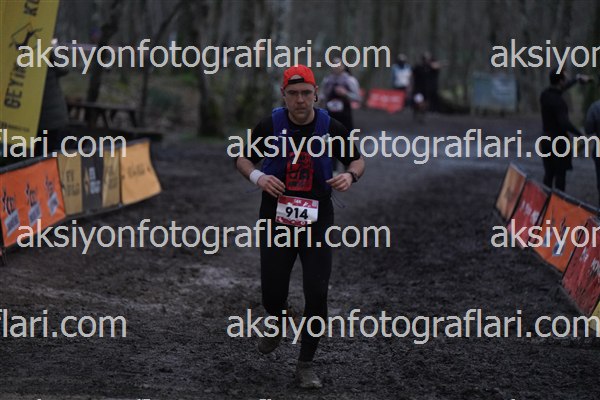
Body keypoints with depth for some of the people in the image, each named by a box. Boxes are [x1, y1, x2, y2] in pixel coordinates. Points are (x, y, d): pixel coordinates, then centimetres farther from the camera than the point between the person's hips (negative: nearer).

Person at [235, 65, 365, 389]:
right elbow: (243, 159, 7)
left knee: (316, 295, -4)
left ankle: (306, 365, 11)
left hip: (317, 223, 0)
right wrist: (257, 177, -14)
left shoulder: (331, 128, -4)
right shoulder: (270, 126, -5)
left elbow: (357, 159, 10)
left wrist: (350, 175, -13)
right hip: (276, 219, 0)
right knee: (272, 292, 3)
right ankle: (277, 324, 40)